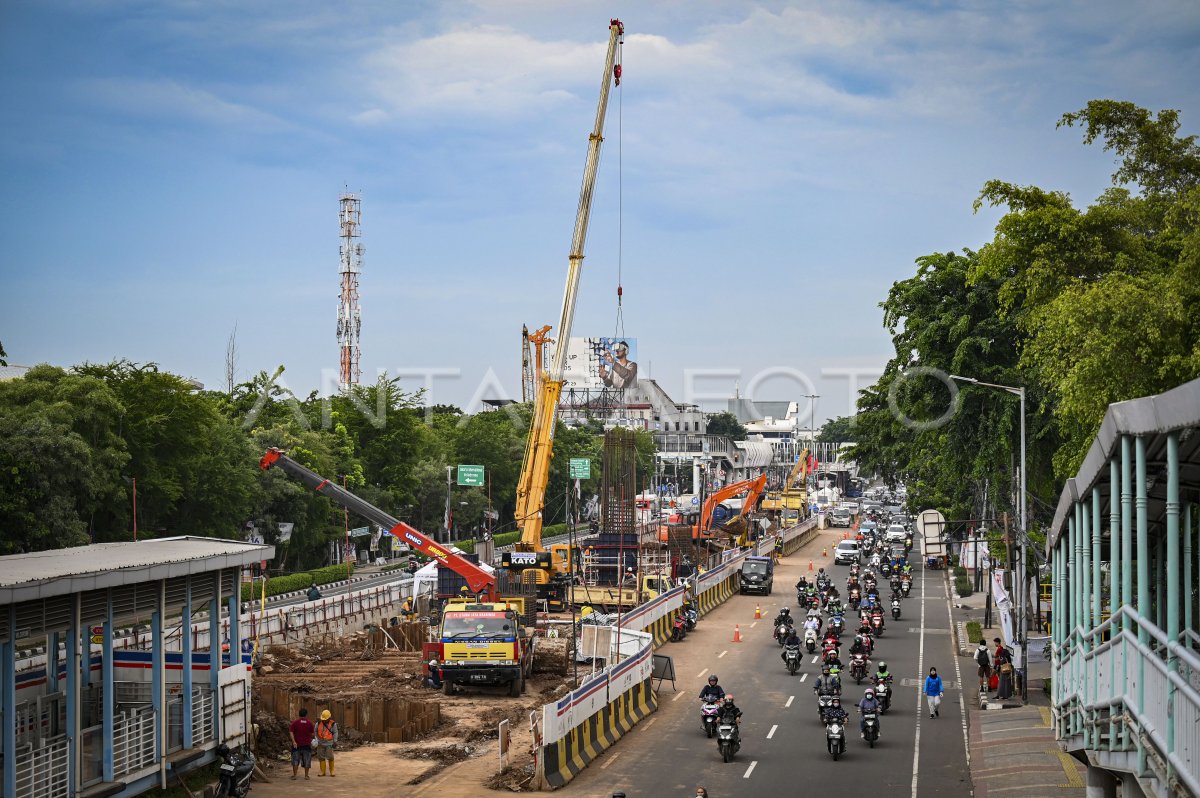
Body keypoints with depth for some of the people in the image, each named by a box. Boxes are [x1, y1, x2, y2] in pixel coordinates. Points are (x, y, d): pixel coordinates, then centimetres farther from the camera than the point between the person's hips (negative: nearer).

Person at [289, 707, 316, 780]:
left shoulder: (295, 722, -5)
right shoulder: (309, 723, -2)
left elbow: (291, 732, -12)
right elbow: (312, 733, 3)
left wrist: (293, 741, -15)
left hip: (297, 745, -1)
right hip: (307, 744, 1)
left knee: (295, 761, 5)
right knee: (307, 761, 9)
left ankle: (294, 775, 1)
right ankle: (306, 775, 10)